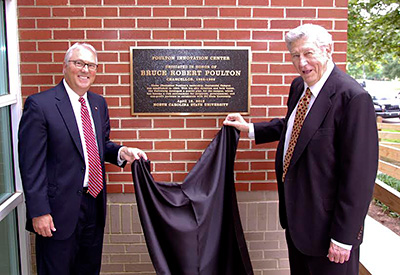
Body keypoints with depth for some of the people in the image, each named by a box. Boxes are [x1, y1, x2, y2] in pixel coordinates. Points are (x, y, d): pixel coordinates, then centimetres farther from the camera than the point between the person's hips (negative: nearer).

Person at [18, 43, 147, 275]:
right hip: (60, 209, -6)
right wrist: (39, 211, -17)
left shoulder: (99, 103, 7)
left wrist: (121, 152, -5)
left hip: (95, 204, 6)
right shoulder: (40, 104, -13)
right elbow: (31, 164, -15)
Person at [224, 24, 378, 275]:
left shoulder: (353, 97, -23)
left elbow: (359, 173, -23)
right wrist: (249, 128, 15)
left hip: (326, 218, -8)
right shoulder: (299, 86, 3)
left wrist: (344, 237, -20)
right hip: (295, 211, 8)